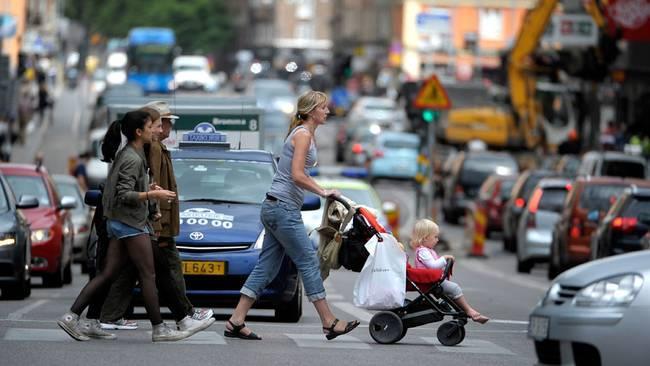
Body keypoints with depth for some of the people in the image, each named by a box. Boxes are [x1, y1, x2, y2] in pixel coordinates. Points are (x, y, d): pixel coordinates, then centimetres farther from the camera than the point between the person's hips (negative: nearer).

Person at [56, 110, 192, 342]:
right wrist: (152, 195, -29)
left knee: (108, 274, 6)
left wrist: (148, 189, 15)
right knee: (148, 275, -4)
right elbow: (124, 195, -22)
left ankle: (72, 317, 0)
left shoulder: (126, 154, 14)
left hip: (119, 222, 10)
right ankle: (158, 329, 0)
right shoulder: (133, 159, -16)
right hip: (131, 223, -10)